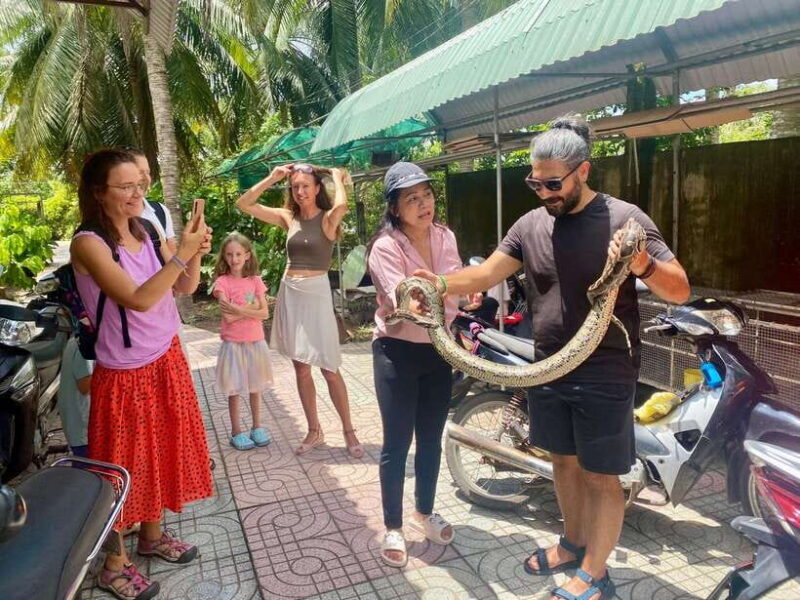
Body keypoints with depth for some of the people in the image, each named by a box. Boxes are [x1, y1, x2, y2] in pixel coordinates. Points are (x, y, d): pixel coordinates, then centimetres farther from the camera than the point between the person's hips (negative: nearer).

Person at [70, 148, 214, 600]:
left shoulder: (144, 231, 2)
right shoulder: (89, 242, -18)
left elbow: (185, 287, 4)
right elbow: (138, 299, -27)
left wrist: (195, 254, -15)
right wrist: (181, 253, -28)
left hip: (167, 359, 7)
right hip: (125, 374, -7)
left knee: (163, 449, 19)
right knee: (125, 465, 7)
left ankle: (152, 535, 40)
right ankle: (115, 563, 27)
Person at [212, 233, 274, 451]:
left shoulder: (255, 281, 2)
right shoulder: (222, 282, -7)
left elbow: (265, 313, -5)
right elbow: (228, 316, -16)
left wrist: (239, 310, -14)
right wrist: (250, 308, -12)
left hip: (255, 341, 3)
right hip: (233, 343, -3)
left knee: (255, 386, 13)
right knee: (235, 388, 5)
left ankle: (257, 427, 26)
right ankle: (236, 431, 17)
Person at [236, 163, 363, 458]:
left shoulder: (327, 219, -6)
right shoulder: (288, 218, 7)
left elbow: (341, 205, -31)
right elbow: (244, 204, 7)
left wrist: (337, 177, -11)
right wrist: (271, 178, 1)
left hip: (316, 293, -5)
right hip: (289, 293, 5)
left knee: (329, 368, -2)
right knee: (300, 367, 10)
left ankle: (349, 431, 13)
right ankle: (314, 431, 23)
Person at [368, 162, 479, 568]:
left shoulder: (445, 237, 1)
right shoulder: (386, 246, -17)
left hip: (439, 348, 5)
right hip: (398, 351, -5)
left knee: (431, 439, 16)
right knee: (397, 443, 3)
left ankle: (424, 513, 37)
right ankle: (393, 528, 22)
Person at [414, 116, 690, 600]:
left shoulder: (624, 218, -11)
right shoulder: (531, 224, 3)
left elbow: (680, 291, -12)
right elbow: (488, 273, -2)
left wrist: (644, 264, -34)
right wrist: (444, 283, -22)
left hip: (605, 376, -5)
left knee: (601, 476, 6)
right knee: (564, 461, 20)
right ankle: (574, 543, 42)